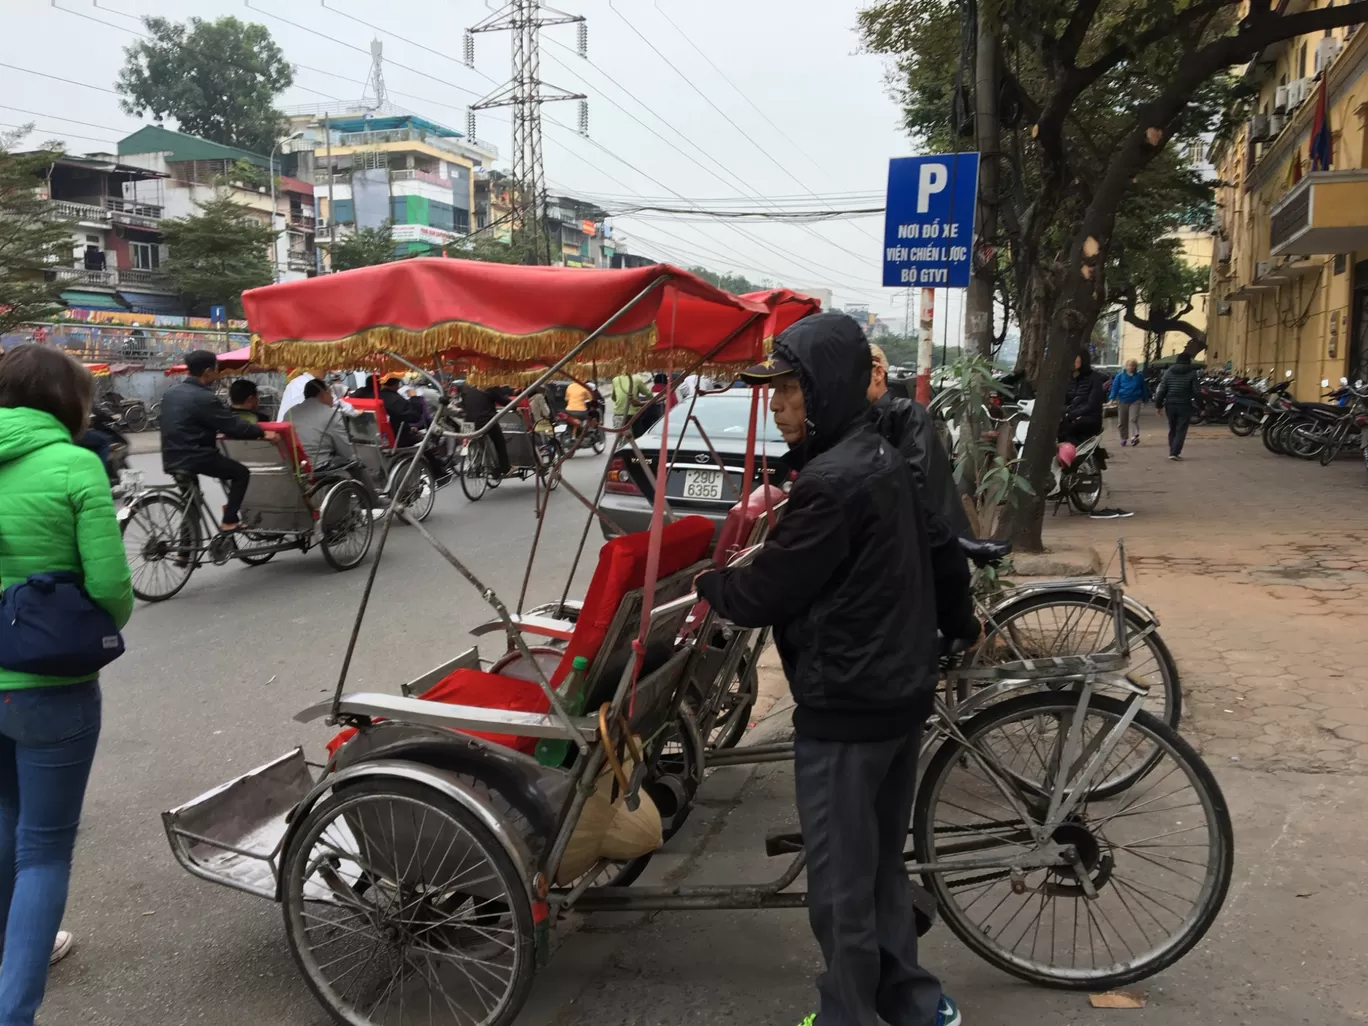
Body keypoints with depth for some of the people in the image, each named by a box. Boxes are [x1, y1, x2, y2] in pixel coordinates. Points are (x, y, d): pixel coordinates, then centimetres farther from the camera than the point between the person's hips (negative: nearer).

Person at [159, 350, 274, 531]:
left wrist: (213, 434, 32)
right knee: (241, 473, 9)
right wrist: (262, 432, -3)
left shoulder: (171, 392, 11)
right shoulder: (204, 397, -18)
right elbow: (233, 425, -15)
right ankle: (229, 521, 3)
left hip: (172, 458, 9)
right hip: (195, 457, -9)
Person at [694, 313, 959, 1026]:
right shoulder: (882, 460, 8)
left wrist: (705, 585, 1)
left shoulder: (832, 480, -22)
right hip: (901, 690, 10)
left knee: (840, 882, 6)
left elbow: (766, 593, -17)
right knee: (880, 863, 22)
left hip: (846, 705, -10)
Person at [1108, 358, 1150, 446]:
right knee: (1122, 422, 6)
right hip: (1122, 401, 1)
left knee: (1133, 419, -17)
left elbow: (1144, 389, 12)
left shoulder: (1139, 376, 4)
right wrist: (1112, 398, -15)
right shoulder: (1120, 376, 2)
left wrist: (1145, 400, 15)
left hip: (1135, 401, -1)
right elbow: (1115, 388, -3)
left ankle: (1134, 437, -25)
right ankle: (1124, 438, 19)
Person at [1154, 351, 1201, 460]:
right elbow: (1196, 391, -6)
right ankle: (1174, 453, -10)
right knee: (1181, 430, -1)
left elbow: (1161, 390, 1)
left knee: (1172, 429, 15)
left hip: (1170, 405, 3)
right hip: (1185, 405, -3)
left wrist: (1158, 405, 5)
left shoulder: (1168, 372, 5)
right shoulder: (1192, 373, -4)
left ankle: (1173, 451, 18)